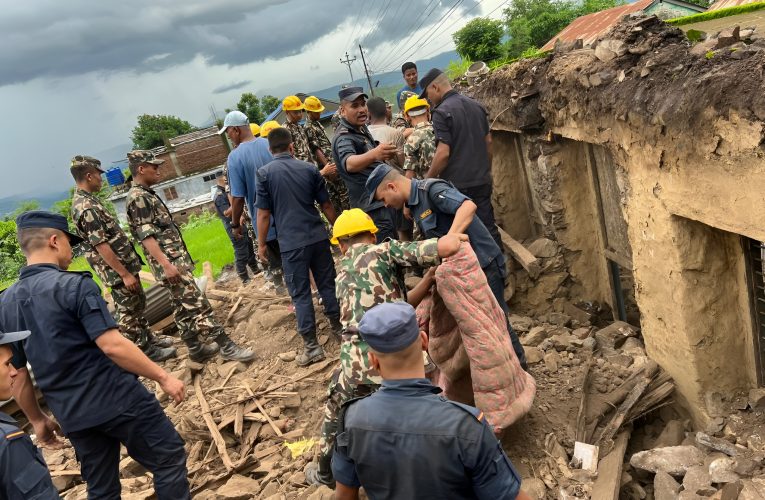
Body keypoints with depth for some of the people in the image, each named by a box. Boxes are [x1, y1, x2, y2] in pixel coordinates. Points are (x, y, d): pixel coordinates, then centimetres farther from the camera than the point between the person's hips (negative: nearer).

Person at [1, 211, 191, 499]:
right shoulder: (73, 285, -16)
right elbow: (113, 346, -22)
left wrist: (36, 420, 22)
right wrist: (163, 377, -13)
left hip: (72, 416, 7)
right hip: (117, 400, -7)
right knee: (169, 459, 9)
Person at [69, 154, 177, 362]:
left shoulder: (86, 200, 10)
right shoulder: (86, 208, -23)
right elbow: (101, 246, -25)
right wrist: (125, 274, -23)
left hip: (124, 264, 10)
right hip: (117, 270, -10)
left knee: (138, 303, 20)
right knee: (129, 310, 3)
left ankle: (149, 340, 33)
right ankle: (144, 351, 14)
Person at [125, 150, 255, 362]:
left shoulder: (147, 194, 18)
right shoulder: (137, 198, -13)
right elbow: (145, 236, -21)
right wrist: (166, 264, -28)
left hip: (175, 260, 10)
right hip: (170, 262, -10)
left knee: (184, 308, 14)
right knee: (197, 305, -10)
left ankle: (196, 349, 21)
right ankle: (227, 347, -8)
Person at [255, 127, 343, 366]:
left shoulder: (264, 173, -4)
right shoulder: (309, 168, 5)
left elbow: (263, 214, -4)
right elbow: (326, 205, 9)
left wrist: (261, 245, 6)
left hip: (291, 243, -3)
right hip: (318, 237, 3)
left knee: (301, 294, 4)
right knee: (328, 285, 16)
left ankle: (312, 346, 7)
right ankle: (340, 328, 26)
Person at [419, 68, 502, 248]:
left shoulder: (442, 112, -13)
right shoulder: (477, 106, 9)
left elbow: (443, 153, -19)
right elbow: (488, 141, 15)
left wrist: (427, 180, -8)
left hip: (457, 184, -6)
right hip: (482, 181, 7)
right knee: (488, 226, 11)